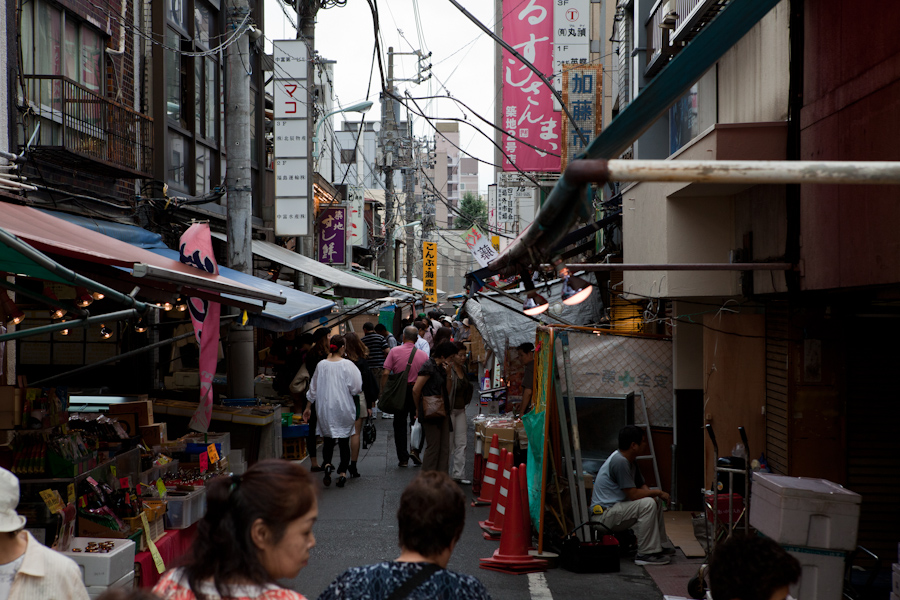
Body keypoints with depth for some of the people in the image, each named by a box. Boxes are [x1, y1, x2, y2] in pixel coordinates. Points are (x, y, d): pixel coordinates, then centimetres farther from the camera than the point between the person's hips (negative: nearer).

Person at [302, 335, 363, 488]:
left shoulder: (321, 365, -1)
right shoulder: (348, 365, -10)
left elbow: (313, 389, 7)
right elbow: (355, 388, -10)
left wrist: (308, 407, 17)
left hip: (325, 408, 2)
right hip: (344, 408, -2)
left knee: (328, 439, 11)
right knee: (344, 441, 8)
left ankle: (327, 464, -13)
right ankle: (342, 472, 7)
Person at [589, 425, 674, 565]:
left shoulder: (631, 459, 10)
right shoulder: (619, 461, -23)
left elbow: (642, 486, 16)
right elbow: (633, 494, -24)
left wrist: (655, 494, -5)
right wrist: (658, 492, -11)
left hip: (615, 505, 11)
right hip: (603, 515, -11)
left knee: (656, 500, 16)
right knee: (647, 504, -26)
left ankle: (657, 546, 22)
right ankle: (645, 554, -20)